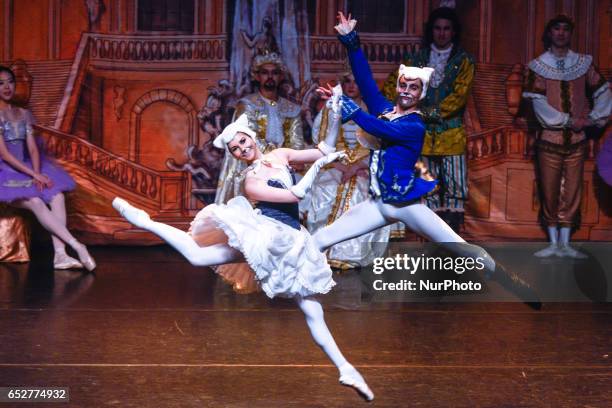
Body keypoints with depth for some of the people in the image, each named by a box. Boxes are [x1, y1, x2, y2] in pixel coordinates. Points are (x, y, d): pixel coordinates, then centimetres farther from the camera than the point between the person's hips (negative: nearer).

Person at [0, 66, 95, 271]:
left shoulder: (23, 114, 14)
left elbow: (33, 149, 8)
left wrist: (37, 174, -12)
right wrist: (33, 175, -19)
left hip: (25, 171, 6)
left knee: (57, 196, -20)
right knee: (36, 203, -29)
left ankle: (60, 254, -29)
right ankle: (77, 247, -31)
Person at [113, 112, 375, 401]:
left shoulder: (280, 155, 12)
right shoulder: (251, 181, -7)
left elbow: (325, 151, 8)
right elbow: (295, 195, -16)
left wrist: (336, 117, -4)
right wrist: (317, 165, -9)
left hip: (292, 245, 5)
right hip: (265, 235, -5)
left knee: (313, 312, 6)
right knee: (198, 256, -17)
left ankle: (345, 369, 11)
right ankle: (145, 221, -2)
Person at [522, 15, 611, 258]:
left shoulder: (584, 63, 6)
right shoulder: (537, 66, -1)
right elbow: (538, 104, -11)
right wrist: (569, 121, -16)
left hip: (577, 140, 2)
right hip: (550, 139, -2)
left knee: (572, 193, 5)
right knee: (549, 193, 4)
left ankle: (565, 244, 14)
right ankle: (553, 243, 15)